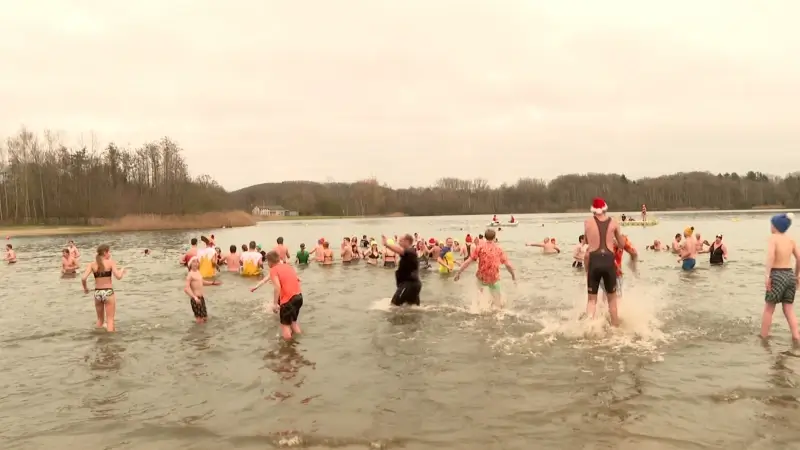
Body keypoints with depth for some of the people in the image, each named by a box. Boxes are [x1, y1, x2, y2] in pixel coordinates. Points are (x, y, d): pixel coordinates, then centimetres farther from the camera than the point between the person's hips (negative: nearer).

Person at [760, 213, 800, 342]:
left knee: (768, 309, 8)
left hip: (777, 275, -5)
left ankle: (763, 337, 16)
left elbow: (771, 255, -25)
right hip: (789, 275, 5)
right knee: (789, 310, 13)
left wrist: (767, 275, -27)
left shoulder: (773, 238, -8)